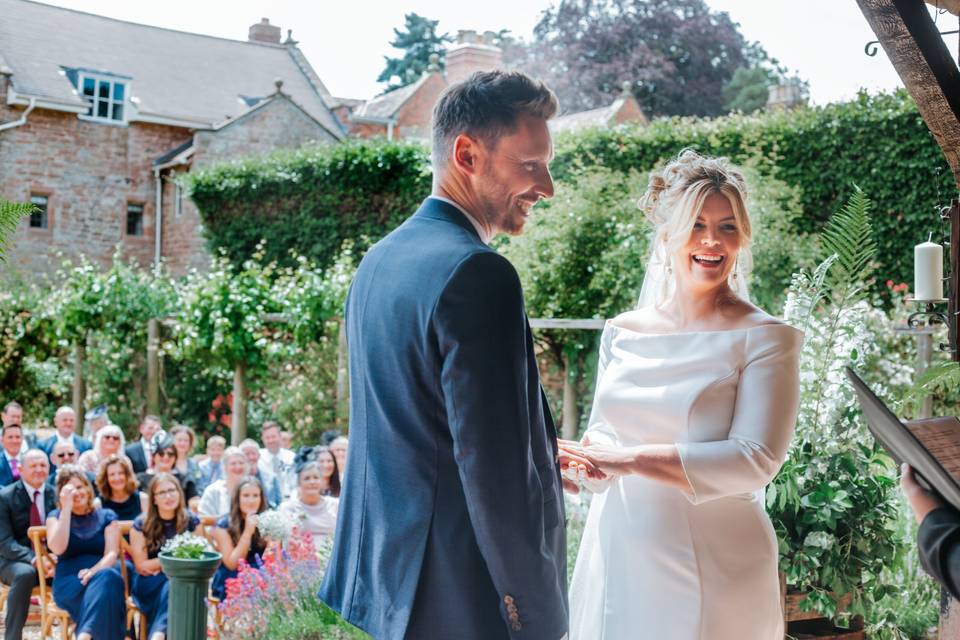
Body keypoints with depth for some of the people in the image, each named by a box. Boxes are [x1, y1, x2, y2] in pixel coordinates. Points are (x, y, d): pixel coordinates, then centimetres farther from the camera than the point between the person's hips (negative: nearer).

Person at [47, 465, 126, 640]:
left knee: (109, 577, -38)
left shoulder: (107, 516, 14)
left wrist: (94, 571, -21)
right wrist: (66, 508, -8)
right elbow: (57, 548, -8)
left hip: (102, 573, 1)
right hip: (69, 582, -1)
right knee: (100, 584, -37)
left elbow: (112, 553, 1)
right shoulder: (56, 516, 12)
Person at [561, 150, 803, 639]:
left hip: (710, 572, -4)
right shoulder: (621, 333, 5)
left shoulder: (764, 339, -8)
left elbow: (754, 460, -16)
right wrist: (587, 458, -10)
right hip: (616, 557, 4)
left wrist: (630, 459, -20)